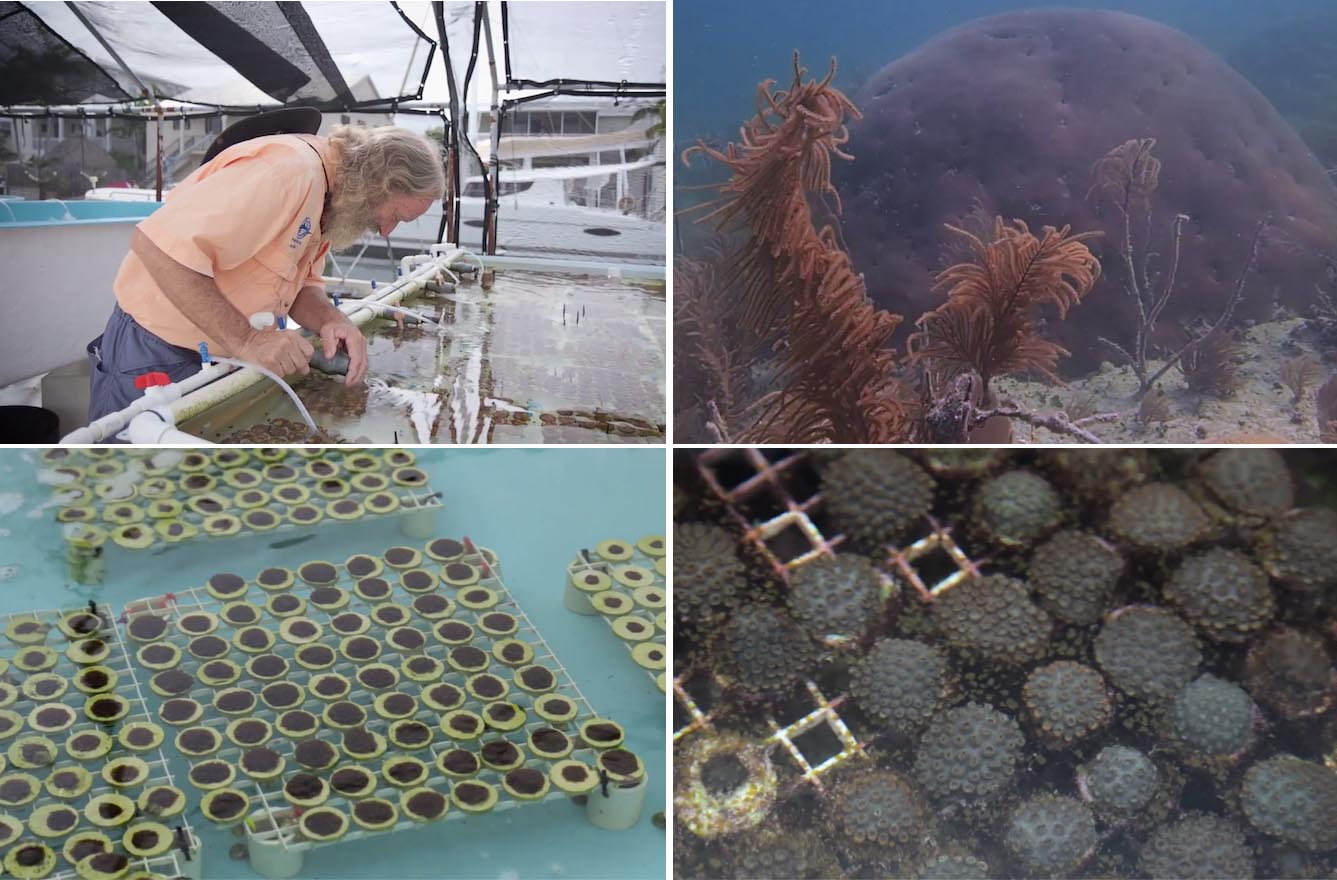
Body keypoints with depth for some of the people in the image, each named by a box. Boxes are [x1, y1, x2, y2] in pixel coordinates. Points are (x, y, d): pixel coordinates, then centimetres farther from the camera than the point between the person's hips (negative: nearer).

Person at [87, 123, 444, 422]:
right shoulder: (287, 170, -27)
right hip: (156, 360, -9)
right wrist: (245, 340, -34)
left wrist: (330, 320, -13)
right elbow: (156, 246, -34)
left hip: (221, 355, 9)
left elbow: (302, 281, 10)